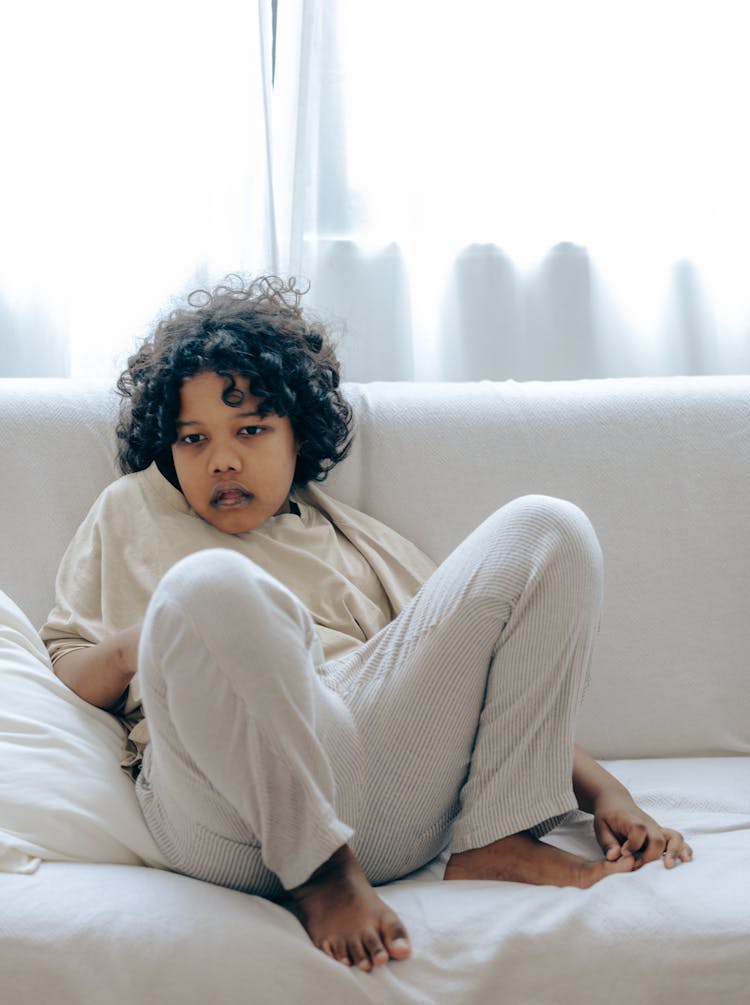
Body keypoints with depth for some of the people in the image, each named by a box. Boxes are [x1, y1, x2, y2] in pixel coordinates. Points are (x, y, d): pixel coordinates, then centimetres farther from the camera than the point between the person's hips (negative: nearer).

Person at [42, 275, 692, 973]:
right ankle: (321, 872, -20)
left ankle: (494, 840, -14)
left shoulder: (354, 539, 32)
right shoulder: (130, 510, 30)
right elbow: (60, 668, 24)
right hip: (239, 812, -3)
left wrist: (602, 791, 11)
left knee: (545, 530, -8)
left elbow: (481, 673, 25)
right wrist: (132, 649, 0)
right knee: (210, 586, -35)